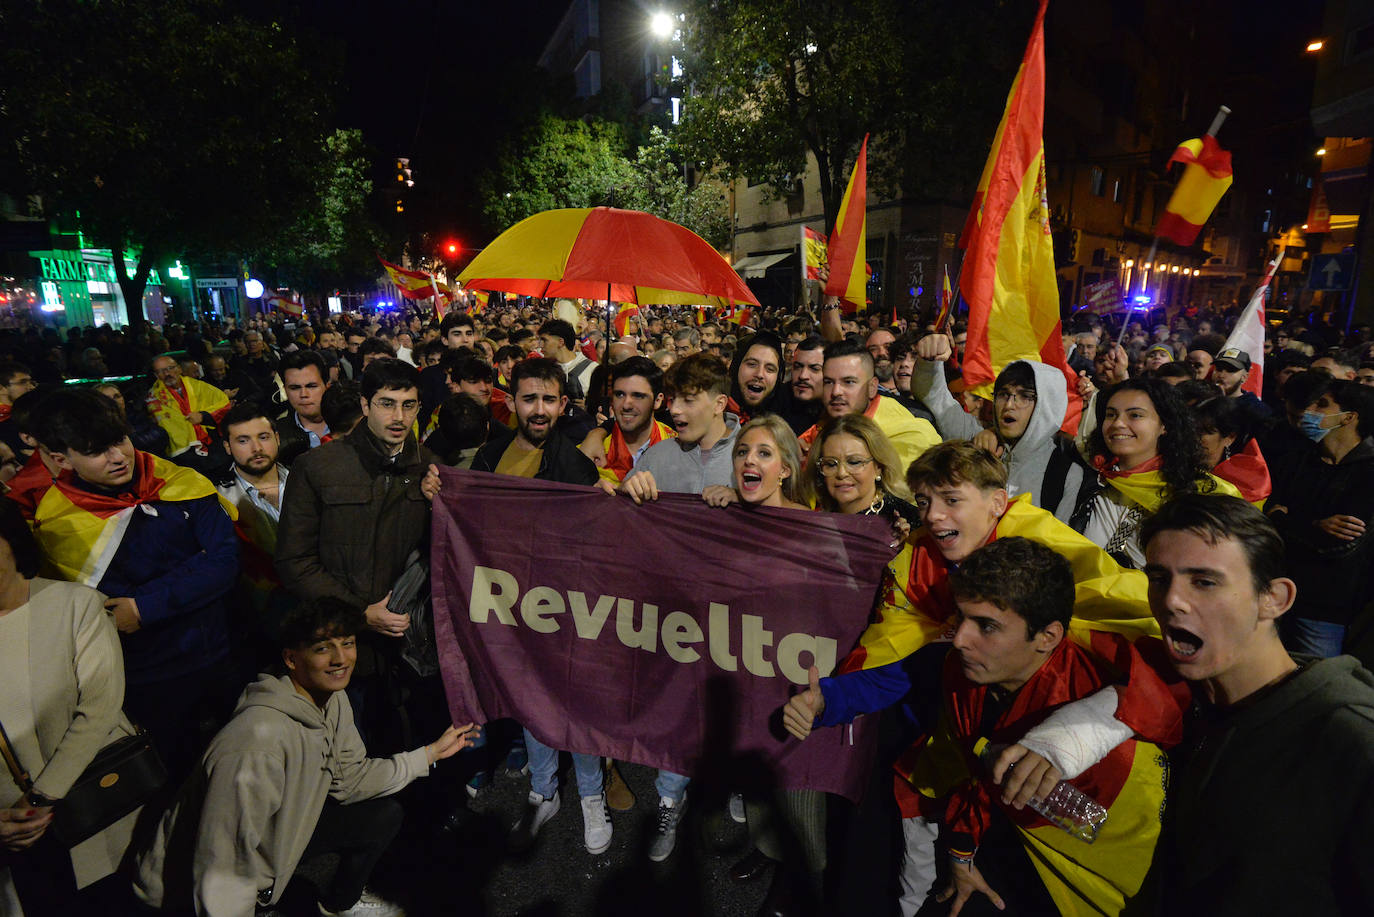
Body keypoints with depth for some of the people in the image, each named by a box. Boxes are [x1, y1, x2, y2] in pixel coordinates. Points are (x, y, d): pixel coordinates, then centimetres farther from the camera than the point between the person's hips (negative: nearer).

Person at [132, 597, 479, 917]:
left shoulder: (331, 698, -9)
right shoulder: (260, 742, -37)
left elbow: (350, 779, 0)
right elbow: (222, 879, -32)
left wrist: (431, 752, -2)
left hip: (279, 825, 8)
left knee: (384, 816, 6)